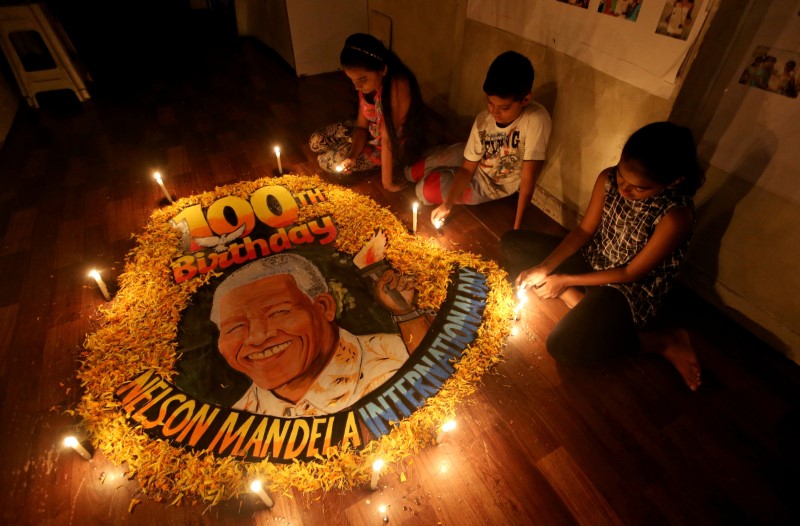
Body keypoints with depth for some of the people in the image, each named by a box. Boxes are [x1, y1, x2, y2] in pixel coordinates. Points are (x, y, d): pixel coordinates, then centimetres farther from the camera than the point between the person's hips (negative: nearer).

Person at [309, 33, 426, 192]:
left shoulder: (397, 85, -35)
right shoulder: (368, 82, -11)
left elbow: (388, 138, -33)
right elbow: (362, 125, -6)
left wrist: (387, 182, -25)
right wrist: (352, 157, -22)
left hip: (398, 147, -7)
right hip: (373, 133, 8)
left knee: (328, 160, -7)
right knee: (316, 141, 7)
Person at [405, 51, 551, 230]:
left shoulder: (536, 120, -36)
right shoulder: (483, 120, -23)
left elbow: (528, 179, -33)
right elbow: (467, 168, -14)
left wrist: (517, 227, -32)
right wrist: (448, 204, -23)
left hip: (493, 185, -4)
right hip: (475, 159, 4)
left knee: (424, 189, -5)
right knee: (413, 172, 7)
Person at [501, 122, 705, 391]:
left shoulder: (676, 215, -30)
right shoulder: (608, 179, -14)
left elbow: (632, 273, -21)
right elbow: (584, 229, -4)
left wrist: (566, 280, -18)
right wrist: (544, 267, -16)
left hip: (632, 288, -6)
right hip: (593, 259, 7)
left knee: (563, 346, -28)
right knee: (510, 243, -2)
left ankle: (664, 340, -5)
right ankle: (576, 300, -8)